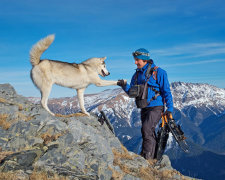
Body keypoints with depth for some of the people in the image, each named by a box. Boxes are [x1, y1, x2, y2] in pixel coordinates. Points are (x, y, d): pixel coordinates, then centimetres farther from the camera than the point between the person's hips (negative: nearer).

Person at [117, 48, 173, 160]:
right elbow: (132, 93, 11)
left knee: (146, 129, -23)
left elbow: (166, 91, -6)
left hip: (156, 107, -7)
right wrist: (125, 86, -9)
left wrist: (170, 108, -12)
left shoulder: (158, 72, -7)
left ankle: (146, 156, -18)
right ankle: (154, 158, 23)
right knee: (150, 134, 12)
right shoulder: (137, 74, 11)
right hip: (144, 109, 7)